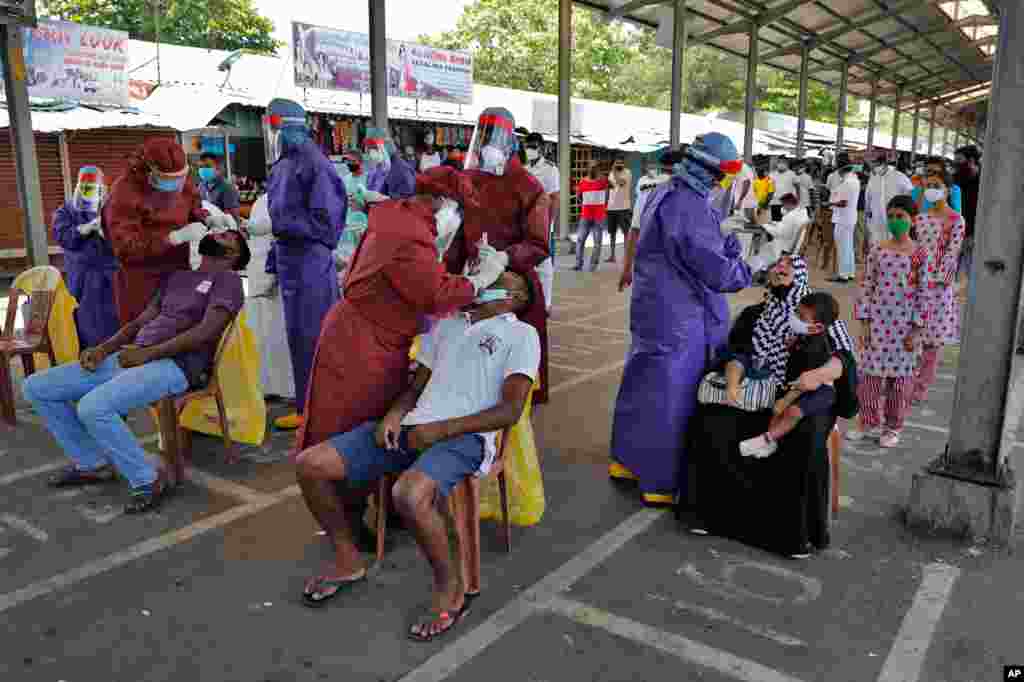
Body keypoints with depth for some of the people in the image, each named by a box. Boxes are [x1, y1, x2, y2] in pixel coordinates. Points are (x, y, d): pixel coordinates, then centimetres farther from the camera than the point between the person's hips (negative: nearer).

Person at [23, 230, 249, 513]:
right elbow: (140, 322, 21)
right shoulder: (176, 277, 26)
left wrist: (147, 353, -16)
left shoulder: (227, 279, 2)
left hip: (174, 365, -8)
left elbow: (206, 332, -13)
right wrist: (102, 348, 3)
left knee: (93, 407, -32)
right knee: (36, 388, 5)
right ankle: (92, 463, 16)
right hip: (131, 357, 8)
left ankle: (147, 480, -13)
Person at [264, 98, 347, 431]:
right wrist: (273, 261, 21)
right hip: (291, 258, 9)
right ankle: (308, 403, 26)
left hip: (309, 260, -9)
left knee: (310, 335, -3)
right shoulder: (284, 164, 15)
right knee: (299, 334, 14)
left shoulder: (312, 162, -13)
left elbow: (325, 218, -17)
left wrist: (285, 224, -18)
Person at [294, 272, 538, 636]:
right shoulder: (446, 324, 26)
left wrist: (441, 429, -13)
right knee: (309, 465, -8)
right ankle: (348, 559, 14)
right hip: (411, 427, 6)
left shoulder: (522, 334, 8)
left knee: (409, 496, -37)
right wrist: (395, 414, -1)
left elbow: (510, 411, -3)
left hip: (464, 437, -6)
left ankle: (449, 587, -8)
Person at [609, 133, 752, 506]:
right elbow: (715, 271, -22)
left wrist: (726, 246, 1)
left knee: (644, 385, 19)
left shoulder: (663, 194, 9)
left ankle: (626, 460, 34)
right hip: (679, 320, -10)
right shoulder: (690, 208, -22)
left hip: (651, 310, 10)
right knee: (673, 398, 2)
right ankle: (661, 483, 15)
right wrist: (744, 271, -3)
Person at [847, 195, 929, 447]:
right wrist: (863, 323, -3)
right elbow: (866, 287, 2)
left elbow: (923, 294, -4)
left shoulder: (920, 254, -4)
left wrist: (917, 330, -7)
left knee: (899, 375, 7)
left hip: (904, 324, -2)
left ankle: (893, 427, 22)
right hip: (877, 320, 2)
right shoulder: (878, 251, 1)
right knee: (870, 372, 5)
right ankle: (869, 423, 20)